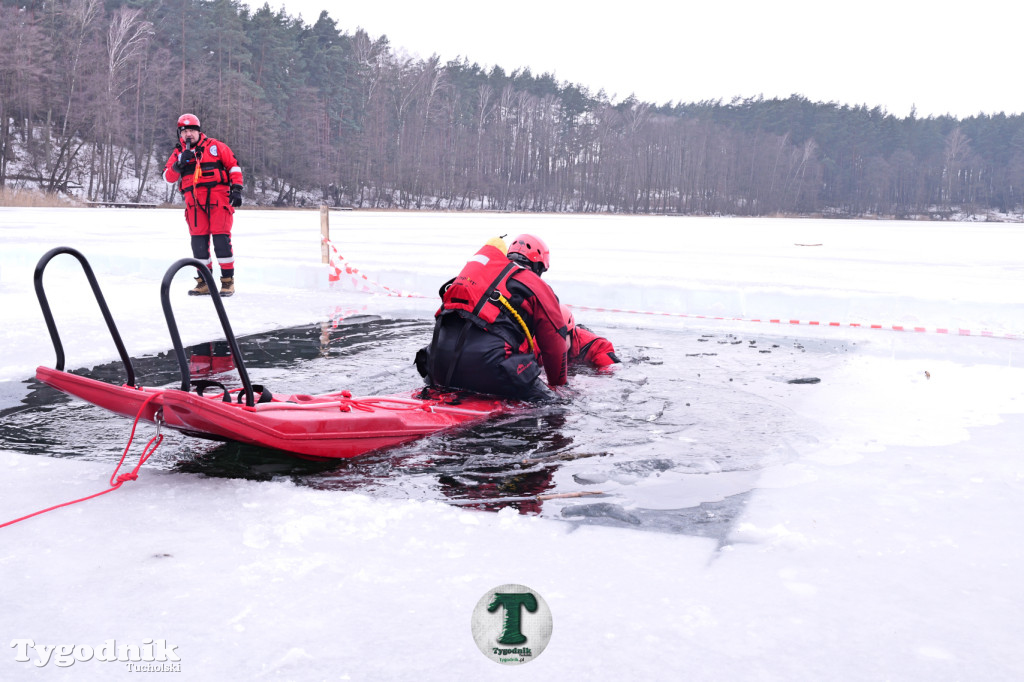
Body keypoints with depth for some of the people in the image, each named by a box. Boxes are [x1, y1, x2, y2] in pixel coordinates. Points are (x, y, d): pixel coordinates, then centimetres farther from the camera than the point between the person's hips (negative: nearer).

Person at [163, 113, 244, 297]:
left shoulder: (215, 146, 8)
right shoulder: (178, 153, 16)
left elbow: (233, 165, 8)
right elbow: (168, 177, 7)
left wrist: (237, 188, -1)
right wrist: (180, 164, -10)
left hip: (218, 198, -3)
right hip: (194, 202, 3)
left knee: (221, 237, -9)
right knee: (198, 240, 2)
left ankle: (228, 281, -4)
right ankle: (204, 282, 10)